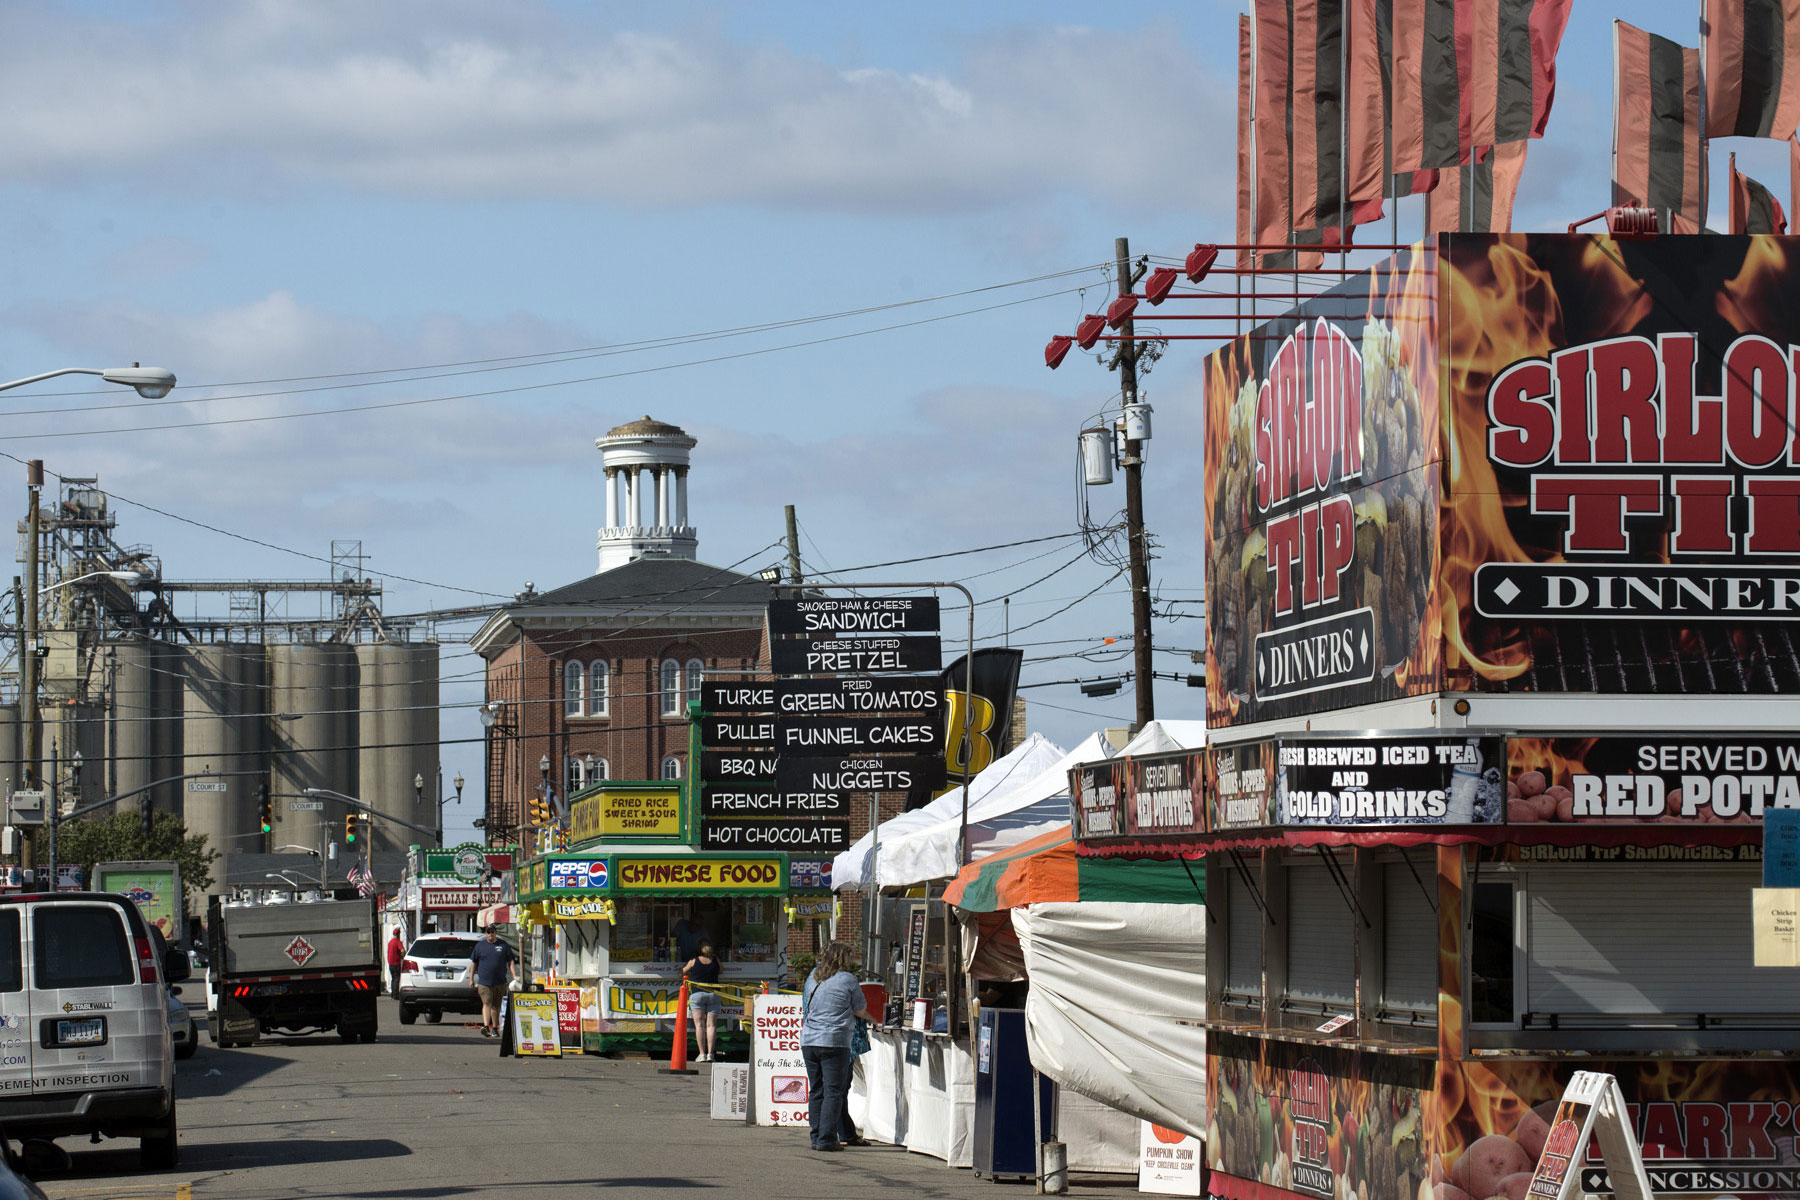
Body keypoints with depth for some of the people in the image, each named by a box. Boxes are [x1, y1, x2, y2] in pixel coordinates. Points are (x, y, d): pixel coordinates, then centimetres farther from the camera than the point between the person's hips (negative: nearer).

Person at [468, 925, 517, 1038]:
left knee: (496, 1006, 9)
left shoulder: (503, 946, 7)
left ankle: (494, 1028, 18)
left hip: (500, 982, 1)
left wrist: (514, 976, -3)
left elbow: (511, 961, 8)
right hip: (484, 982, -1)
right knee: (486, 1003, -15)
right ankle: (486, 1027, -26)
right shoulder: (480, 945, 7)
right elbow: (474, 963, 12)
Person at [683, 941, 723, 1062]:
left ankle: (702, 1054, -8)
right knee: (711, 1025, 1)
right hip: (713, 993, 2)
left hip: (697, 993, -2)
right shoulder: (715, 960, 5)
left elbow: (683, 971, 18)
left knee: (699, 1024, -1)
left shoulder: (694, 961, 2)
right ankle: (710, 1053, -7)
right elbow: (721, 970, 27)